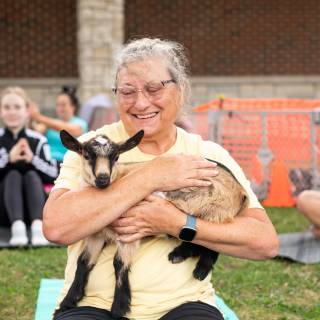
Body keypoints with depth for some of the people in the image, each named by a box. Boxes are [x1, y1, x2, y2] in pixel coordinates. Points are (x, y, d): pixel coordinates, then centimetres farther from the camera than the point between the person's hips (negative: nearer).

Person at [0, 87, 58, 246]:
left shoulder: (37, 140, 5)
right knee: (13, 175, -25)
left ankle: (38, 225, -47)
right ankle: (17, 227, -48)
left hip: (31, 209, 1)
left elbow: (53, 174, -5)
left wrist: (32, 159, -21)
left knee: (31, 175, -24)